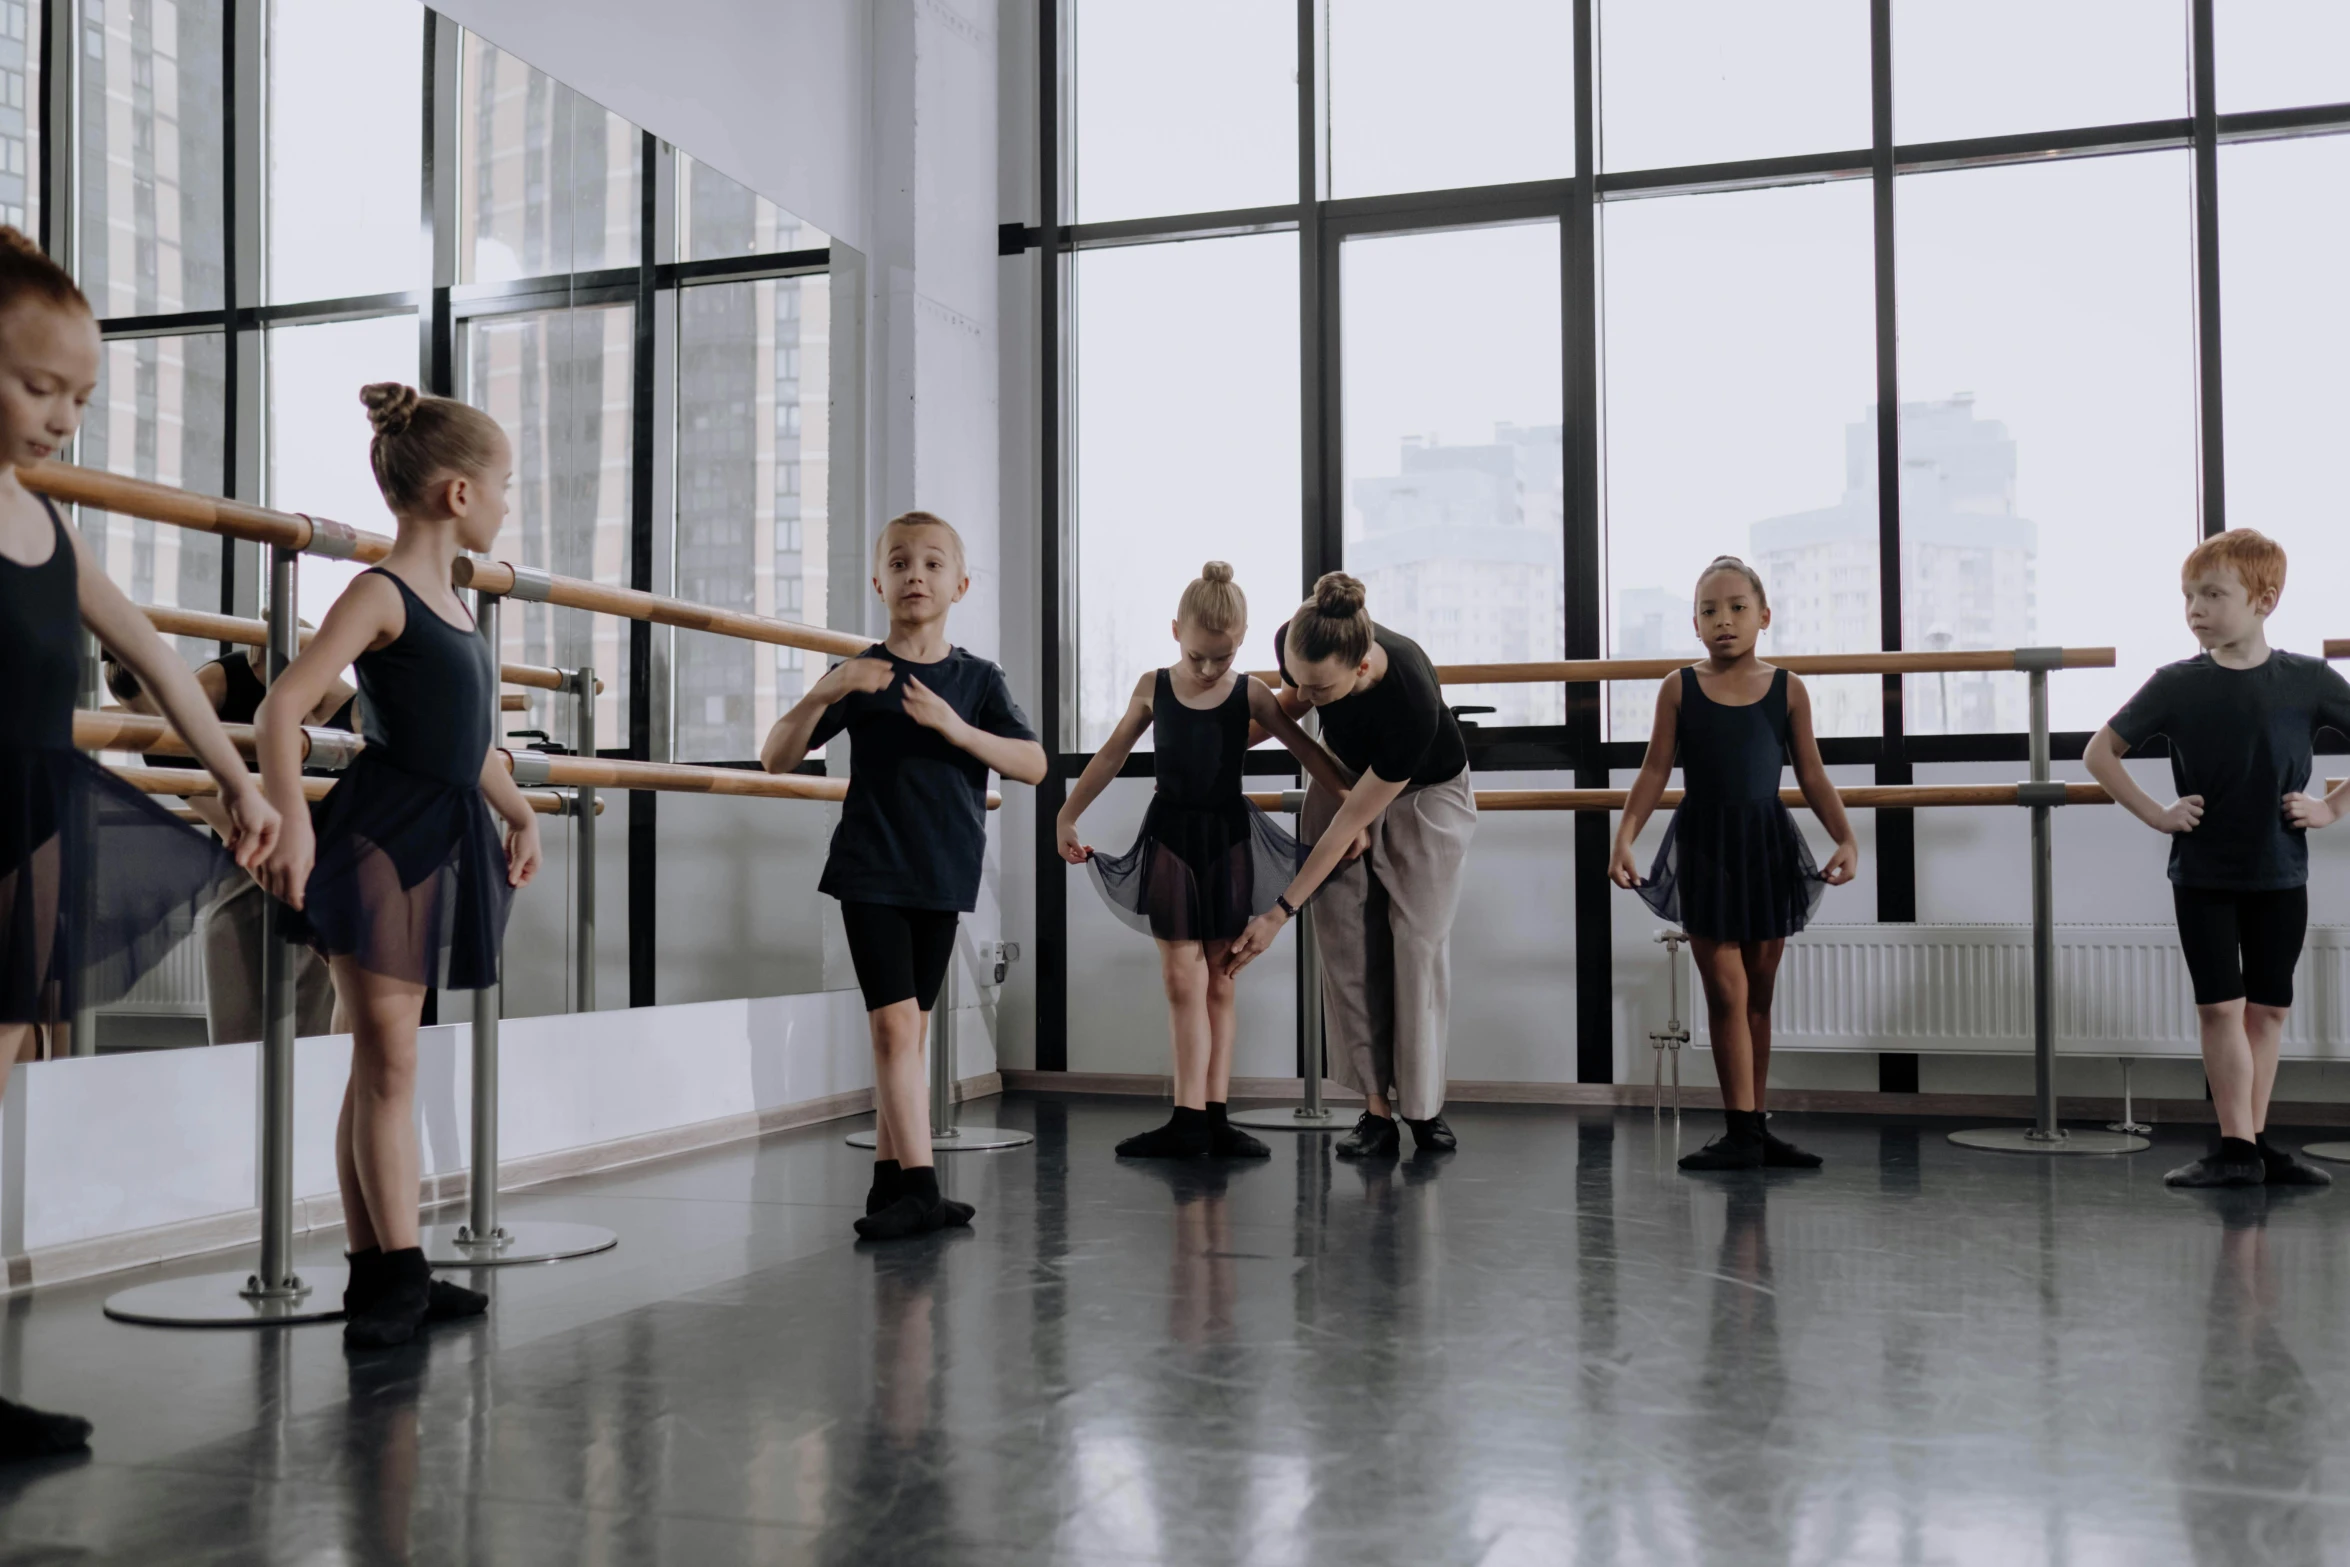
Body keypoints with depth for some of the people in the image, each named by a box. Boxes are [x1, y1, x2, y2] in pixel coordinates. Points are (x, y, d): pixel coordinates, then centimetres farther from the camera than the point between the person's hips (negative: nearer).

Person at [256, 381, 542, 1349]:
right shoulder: (382, 594, -10)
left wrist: (517, 812, 30)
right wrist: (291, 822, -26)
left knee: (387, 1063, 11)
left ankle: (385, 1274, 16)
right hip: (382, 837, -8)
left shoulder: (448, 603, 15)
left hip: (439, 841, 8)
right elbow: (281, 709, -19)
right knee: (386, 1062, -4)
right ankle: (394, 1273, 3)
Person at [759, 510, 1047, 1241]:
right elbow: (775, 758, -3)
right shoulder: (857, 674, 0)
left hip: (943, 877, 2)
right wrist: (823, 694, -20)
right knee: (894, 1023, -9)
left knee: (907, 1029, 11)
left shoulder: (977, 679, 3)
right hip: (870, 872, -2)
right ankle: (916, 1188, -8)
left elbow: (1034, 764, -7)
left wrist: (955, 727, -21)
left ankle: (890, 1178, 20)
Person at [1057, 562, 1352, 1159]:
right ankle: (1189, 1121, -1)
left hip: (1228, 840, 0)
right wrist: (1068, 815, 16)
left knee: (1219, 981, 5)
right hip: (1169, 838, 0)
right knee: (1183, 980, -3)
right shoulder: (1153, 688, 1)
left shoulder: (1251, 695, -3)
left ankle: (1212, 1117, 7)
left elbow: (1307, 752, 0)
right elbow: (1112, 755, 11)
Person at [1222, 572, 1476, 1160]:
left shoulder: (1412, 702, -42)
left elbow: (1349, 824, -32)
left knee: (1417, 944, -8)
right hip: (1344, 774, 4)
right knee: (1346, 941, -5)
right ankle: (1376, 1110, -2)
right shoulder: (1294, 645, -29)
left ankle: (1424, 1108, 6)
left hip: (1425, 793, -4)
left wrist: (1280, 913, -26)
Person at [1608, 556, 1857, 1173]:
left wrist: (1846, 838, -7)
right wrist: (1624, 838, -11)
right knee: (1726, 992, -3)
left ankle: (1753, 1126, 18)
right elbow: (1654, 772, -1)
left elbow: (1812, 776, 4)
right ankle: (1741, 1131, 2)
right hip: (1705, 847, -2)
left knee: (1759, 994, 9)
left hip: (1768, 846, 2)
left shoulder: (1787, 690, 1)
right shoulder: (1680, 688, -2)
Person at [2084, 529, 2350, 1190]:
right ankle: (2236, 1149, 3)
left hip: (2279, 875, 1)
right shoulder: (2177, 685, -6)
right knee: (2220, 1007, -2)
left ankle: (2255, 1143, 17)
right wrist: (2155, 815, -3)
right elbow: (2100, 751, 3)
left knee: (2268, 1010, 7)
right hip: (2201, 877, -1)